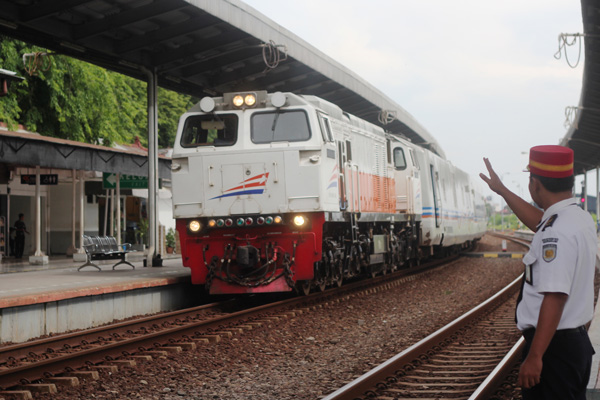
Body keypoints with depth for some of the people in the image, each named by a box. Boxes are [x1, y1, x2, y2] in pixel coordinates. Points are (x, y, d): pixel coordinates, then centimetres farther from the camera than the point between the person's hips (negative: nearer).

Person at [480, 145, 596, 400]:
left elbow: (555, 297, -28)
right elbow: (539, 222, 29)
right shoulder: (582, 219, 8)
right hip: (578, 340, 10)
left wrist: (534, 357, -28)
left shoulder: (556, 233, -23)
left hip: (552, 344, -10)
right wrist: (502, 190, 38)